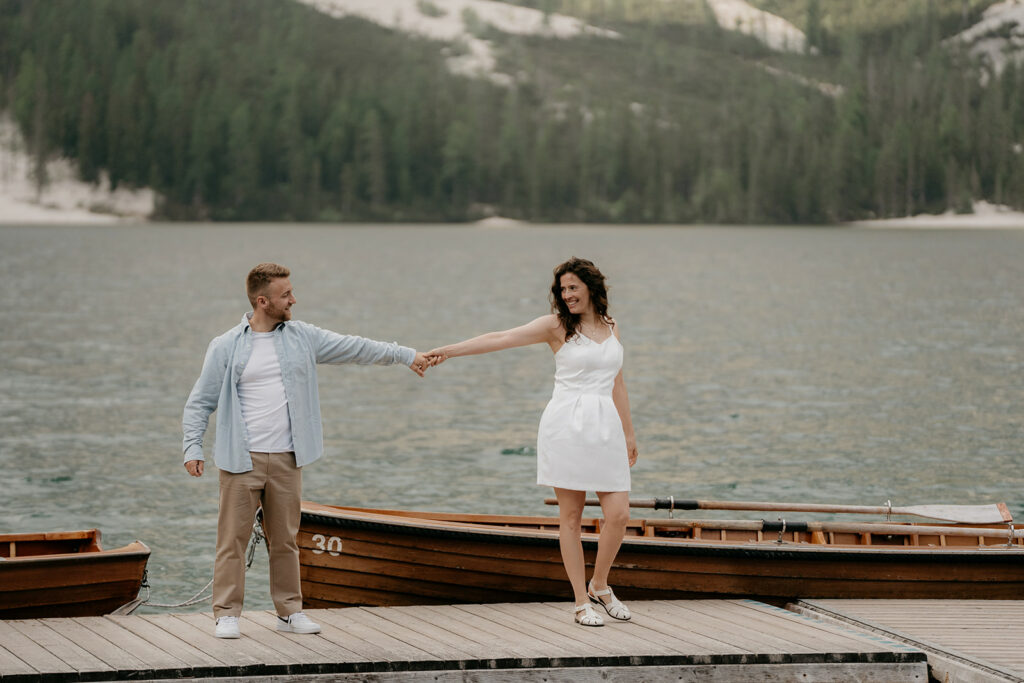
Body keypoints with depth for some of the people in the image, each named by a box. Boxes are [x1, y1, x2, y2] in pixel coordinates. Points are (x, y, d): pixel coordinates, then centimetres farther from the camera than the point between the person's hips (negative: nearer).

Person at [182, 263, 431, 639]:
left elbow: (354, 348, 14)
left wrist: (405, 355, 16)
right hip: (241, 461, -3)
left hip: (286, 460, 4)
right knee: (233, 538, -4)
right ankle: (227, 614, 1)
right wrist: (193, 447, -9)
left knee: (285, 540, 9)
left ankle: (290, 611, 17)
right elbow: (200, 401, 1)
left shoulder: (302, 337, 8)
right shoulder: (226, 347, -2)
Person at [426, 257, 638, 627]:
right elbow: (500, 339, -7)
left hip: (605, 426, 4)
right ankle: (581, 602, 8)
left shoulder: (611, 327, 14)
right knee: (570, 516, 0)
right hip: (566, 425, -4)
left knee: (619, 514, -4)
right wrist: (448, 350, -15)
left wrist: (628, 432, 24)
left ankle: (599, 585, 20)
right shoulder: (556, 325, 1)